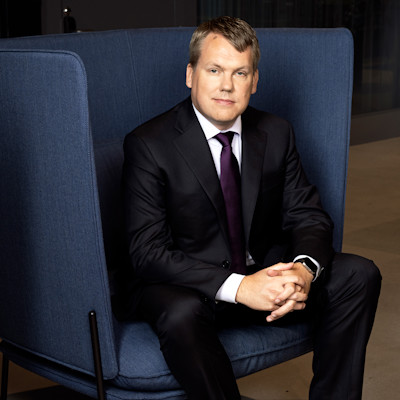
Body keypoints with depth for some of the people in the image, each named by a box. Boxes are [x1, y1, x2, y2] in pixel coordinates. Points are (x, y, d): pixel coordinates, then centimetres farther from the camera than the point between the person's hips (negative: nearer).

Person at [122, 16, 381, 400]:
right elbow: (148, 252, -21)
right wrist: (238, 287, -33)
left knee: (358, 275, -14)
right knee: (181, 314, -38)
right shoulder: (148, 144, -14)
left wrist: (303, 269, -23)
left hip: (265, 271, 5)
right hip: (187, 285, -4)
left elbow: (308, 215, 2)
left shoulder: (276, 133, 1)